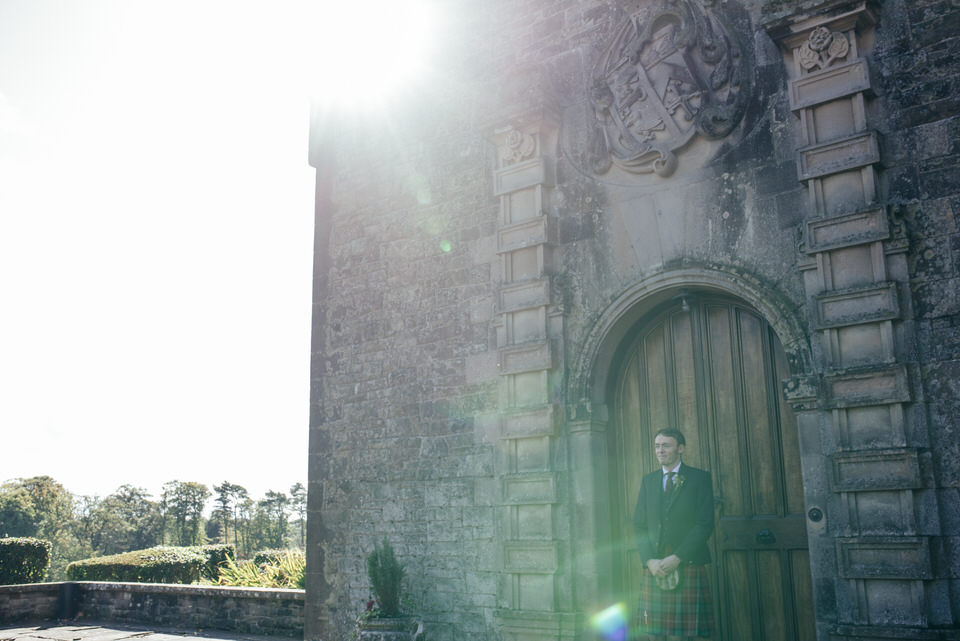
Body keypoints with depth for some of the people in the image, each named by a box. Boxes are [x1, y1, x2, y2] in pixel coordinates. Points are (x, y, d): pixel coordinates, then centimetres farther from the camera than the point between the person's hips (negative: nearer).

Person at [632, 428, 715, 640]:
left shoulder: (700, 478, 4)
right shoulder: (648, 481, 15)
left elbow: (705, 524, -5)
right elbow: (639, 525, 10)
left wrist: (677, 558, -12)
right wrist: (649, 560, -6)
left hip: (687, 565, -3)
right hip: (654, 567, 3)